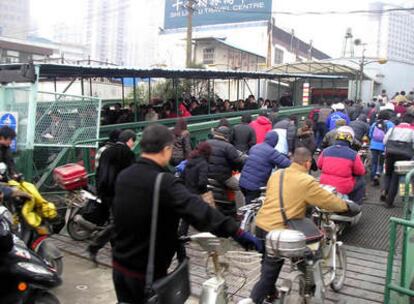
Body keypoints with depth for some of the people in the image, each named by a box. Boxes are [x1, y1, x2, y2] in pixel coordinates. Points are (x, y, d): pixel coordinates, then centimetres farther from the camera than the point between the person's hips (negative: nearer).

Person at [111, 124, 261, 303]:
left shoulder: (123, 176, -1)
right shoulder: (163, 182, -26)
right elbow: (197, 210, -36)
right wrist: (237, 232, -37)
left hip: (119, 266, 7)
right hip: (147, 272, -7)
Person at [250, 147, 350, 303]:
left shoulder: (276, 174, 8)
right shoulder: (307, 182, -10)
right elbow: (330, 200, -2)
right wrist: (345, 206, 19)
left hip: (260, 225, 7)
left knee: (267, 266, 26)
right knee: (268, 275, 4)